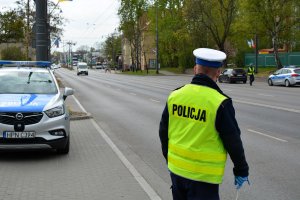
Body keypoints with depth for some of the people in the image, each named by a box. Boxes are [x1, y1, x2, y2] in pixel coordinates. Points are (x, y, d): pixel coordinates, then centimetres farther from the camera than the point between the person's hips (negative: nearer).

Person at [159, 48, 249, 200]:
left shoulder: (175, 96, -1)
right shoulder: (220, 103, -17)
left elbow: (163, 132, 8)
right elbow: (233, 141, -11)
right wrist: (241, 170, 3)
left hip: (176, 170, 5)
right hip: (204, 175, -5)